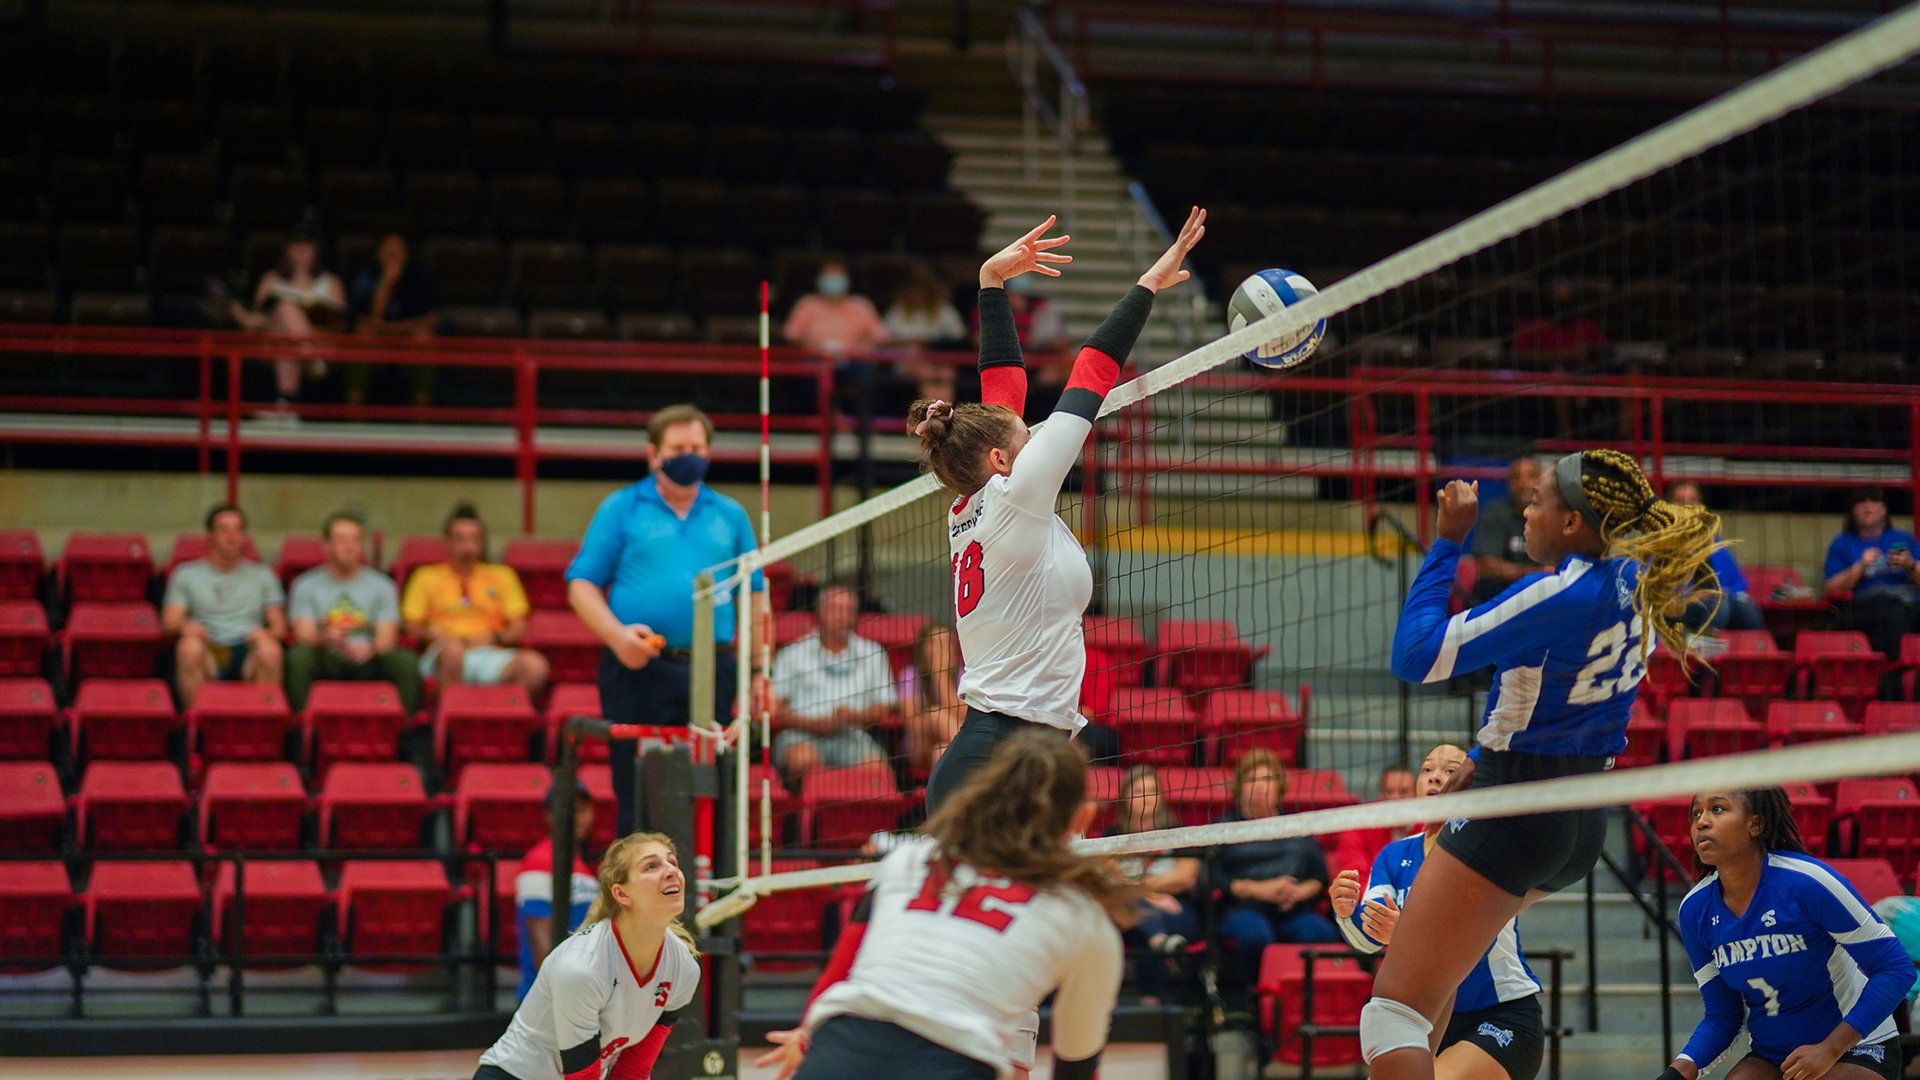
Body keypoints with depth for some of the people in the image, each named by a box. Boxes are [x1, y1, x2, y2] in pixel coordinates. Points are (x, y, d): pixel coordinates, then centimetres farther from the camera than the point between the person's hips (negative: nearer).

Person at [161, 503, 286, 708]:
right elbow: (169, 620, 9)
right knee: (190, 647, -36)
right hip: (209, 651, -1)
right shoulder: (186, 574, 21)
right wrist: (185, 625, -16)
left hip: (247, 652, 1)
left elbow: (279, 625, 17)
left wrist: (267, 634, -9)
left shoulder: (262, 576, 25)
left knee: (270, 650, -35)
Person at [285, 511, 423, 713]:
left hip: (368, 663, 1)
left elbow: (387, 638, 1)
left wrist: (369, 649, -24)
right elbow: (304, 635, -2)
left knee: (406, 661, -29)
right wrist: (326, 638, -27)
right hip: (326, 664, -1)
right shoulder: (306, 585, 10)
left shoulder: (382, 585, 13)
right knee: (298, 657, -34)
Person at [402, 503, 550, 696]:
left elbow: (519, 628, 16)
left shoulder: (502, 576, 23)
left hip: (490, 654, 1)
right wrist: (434, 634, -8)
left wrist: (493, 637, -4)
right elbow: (410, 626, 13)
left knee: (535, 665, -32)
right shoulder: (426, 577, 20)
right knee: (453, 650, -41)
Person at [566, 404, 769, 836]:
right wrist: (616, 634, -14)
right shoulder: (621, 508, 7)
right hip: (638, 671, -2)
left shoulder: (730, 516, 15)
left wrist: (760, 671, 7)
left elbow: (754, 596, 16)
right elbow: (582, 585, 3)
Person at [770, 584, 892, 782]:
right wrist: (812, 724, -11)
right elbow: (773, 706, 4)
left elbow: (885, 706, 14)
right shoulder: (793, 654, 12)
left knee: (874, 763, -33)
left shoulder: (872, 654, 18)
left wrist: (855, 716, -7)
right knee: (803, 759, -38)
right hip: (801, 736, -1)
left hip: (851, 737, 1)